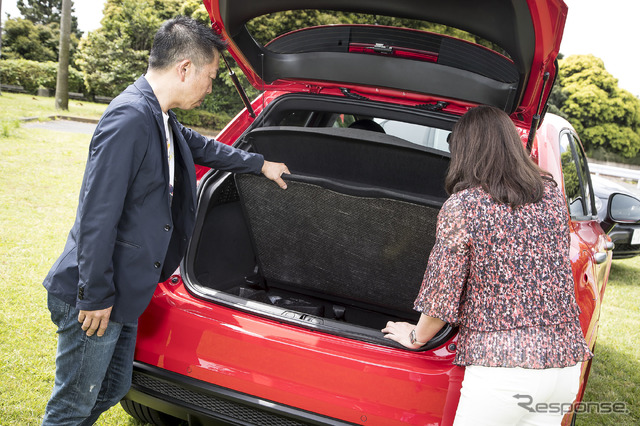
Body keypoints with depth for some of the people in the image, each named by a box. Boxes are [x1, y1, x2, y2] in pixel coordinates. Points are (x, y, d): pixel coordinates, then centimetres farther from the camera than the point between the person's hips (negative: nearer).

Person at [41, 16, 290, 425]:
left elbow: (201, 147, 31)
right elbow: (97, 213, -25)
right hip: (95, 299, -10)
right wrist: (95, 296, -20)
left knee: (112, 390, 20)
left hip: (124, 295, 10)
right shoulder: (130, 118, -23)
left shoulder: (161, 120, 10)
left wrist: (259, 164, 42)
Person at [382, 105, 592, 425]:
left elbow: (443, 295, -6)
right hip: (566, 363, 6)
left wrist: (415, 337, 11)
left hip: (503, 367, -6)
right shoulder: (552, 195, 6)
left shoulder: (461, 207, -9)